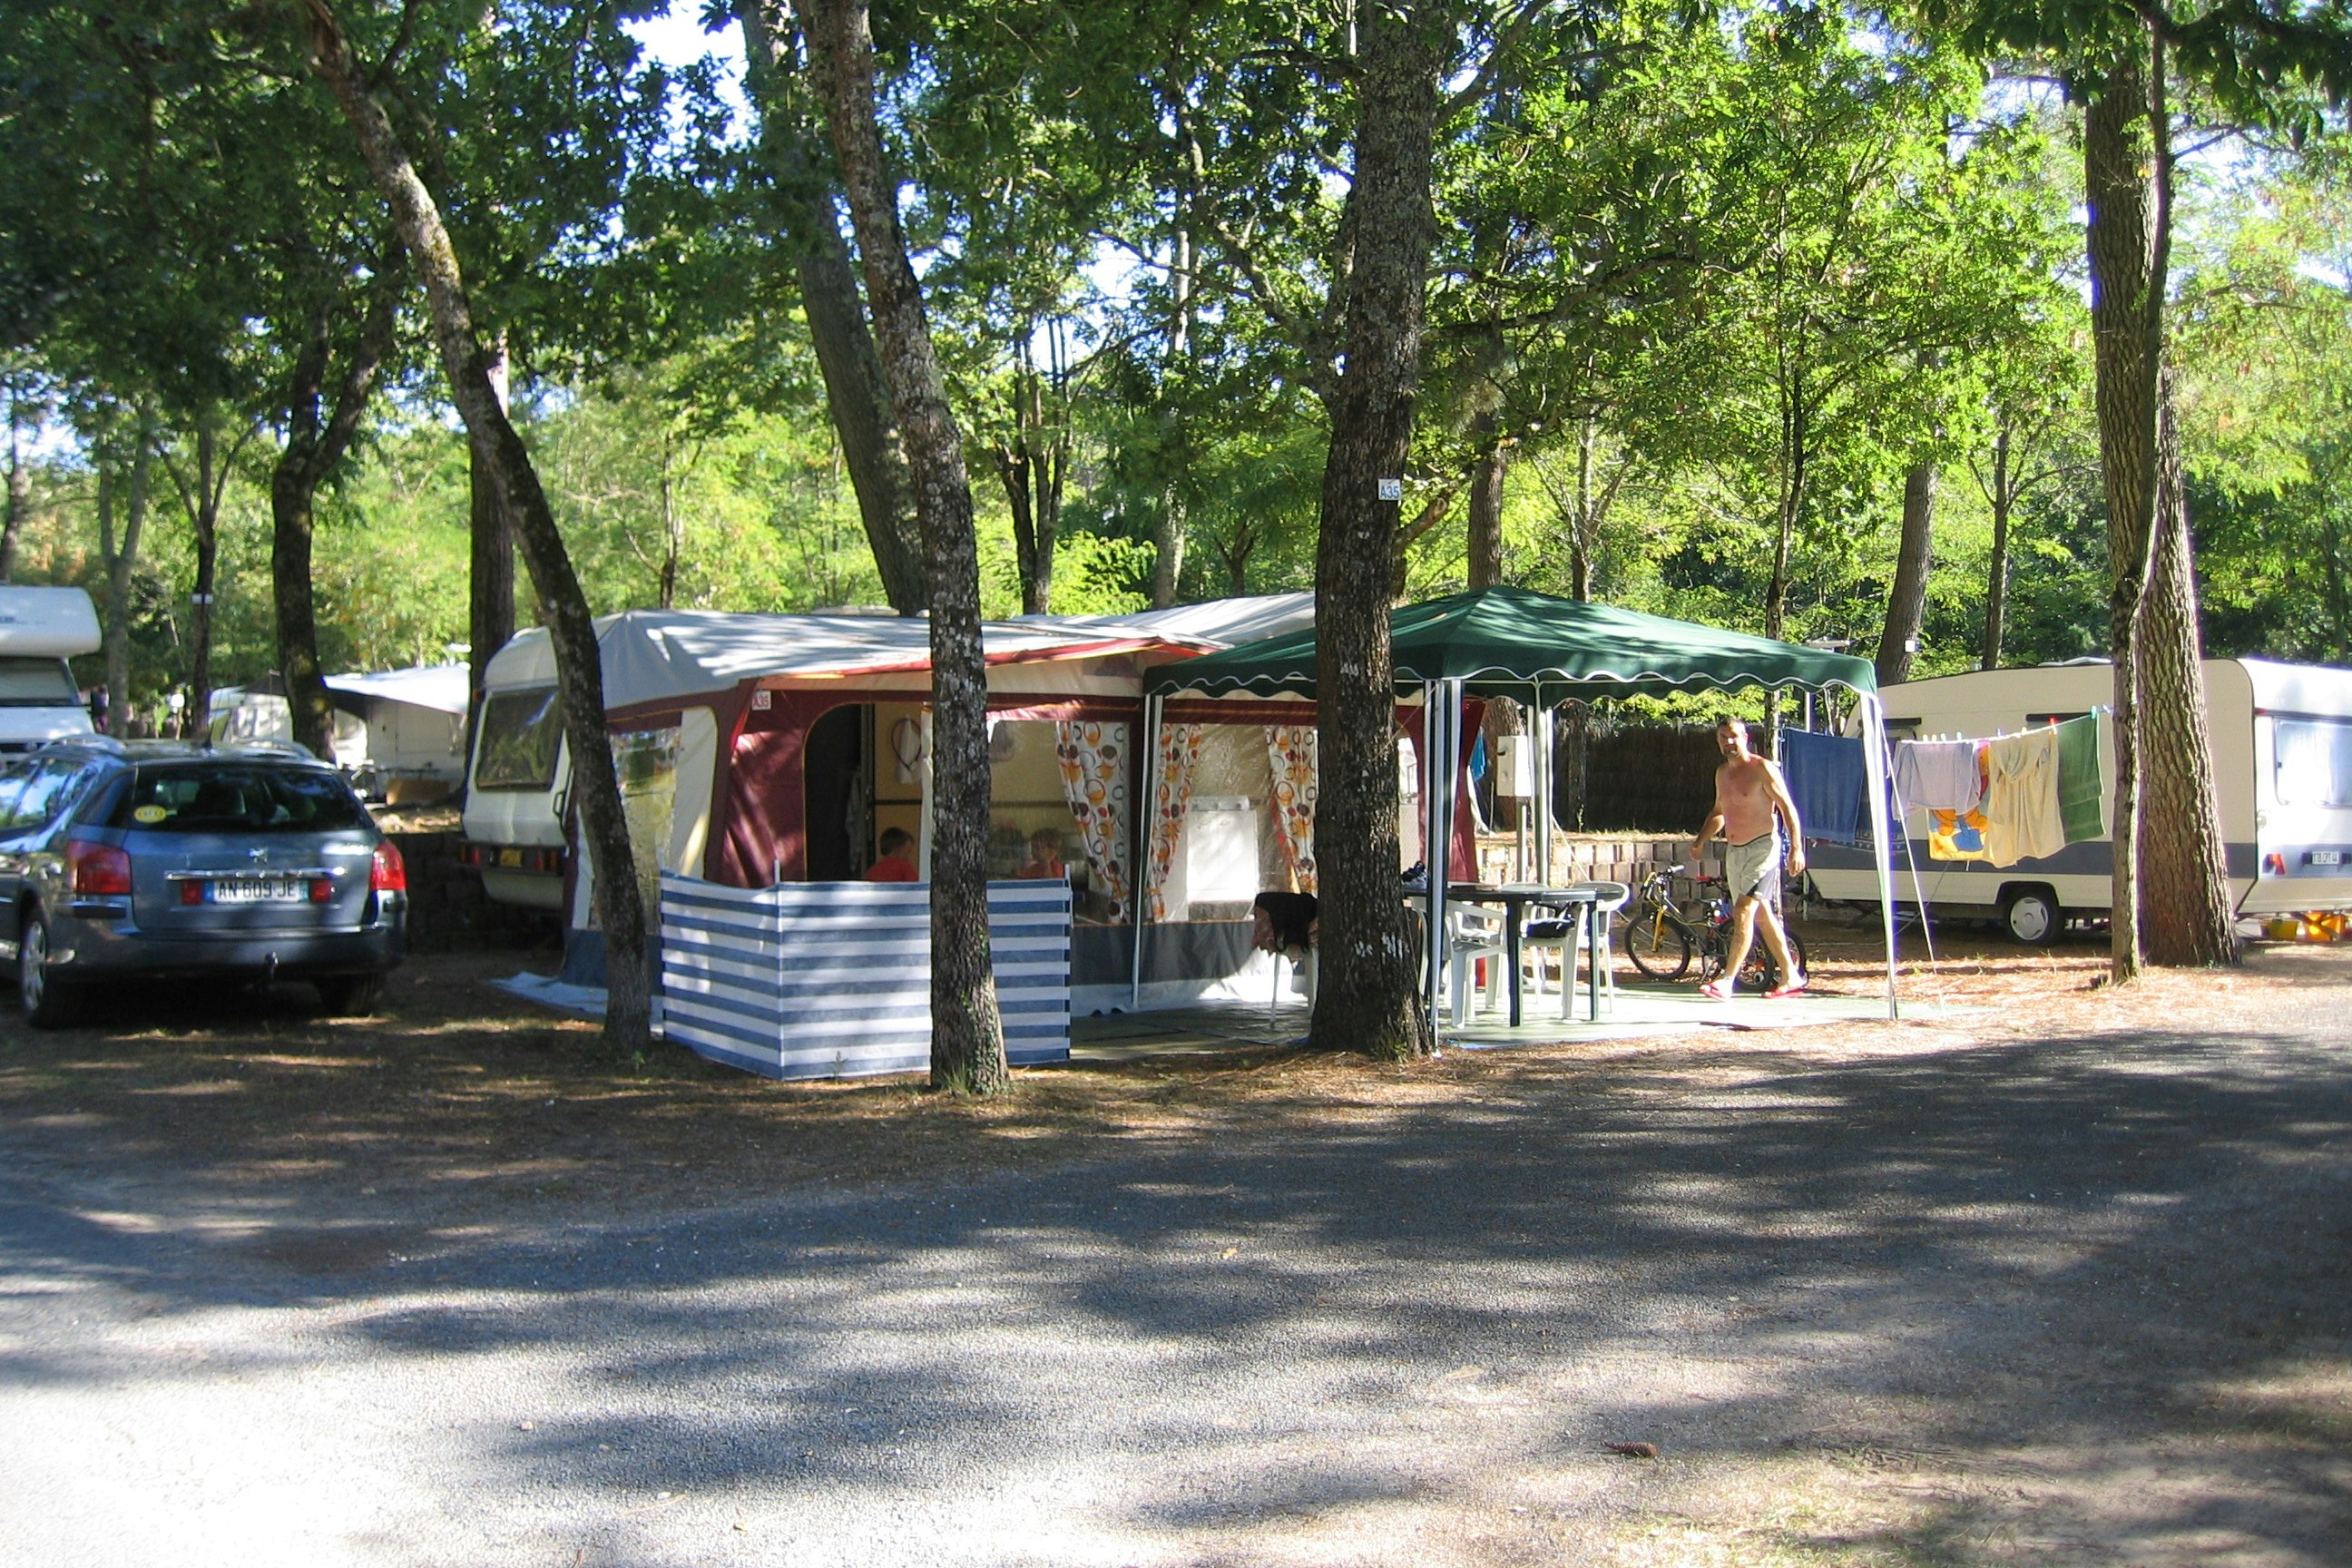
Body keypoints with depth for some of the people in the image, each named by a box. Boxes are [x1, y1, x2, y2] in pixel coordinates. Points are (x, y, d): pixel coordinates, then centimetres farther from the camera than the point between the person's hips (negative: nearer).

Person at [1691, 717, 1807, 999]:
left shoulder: (1762, 769, -10)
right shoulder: (1722, 773, 13)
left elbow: (1788, 808, -13)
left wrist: (1796, 848, -21)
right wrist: (1701, 840, 17)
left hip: (1762, 848, -8)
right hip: (1734, 851, 8)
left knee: (1743, 912, -16)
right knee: (1762, 916, 13)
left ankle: (1726, 981, -18)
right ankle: (1791, 978, 22)